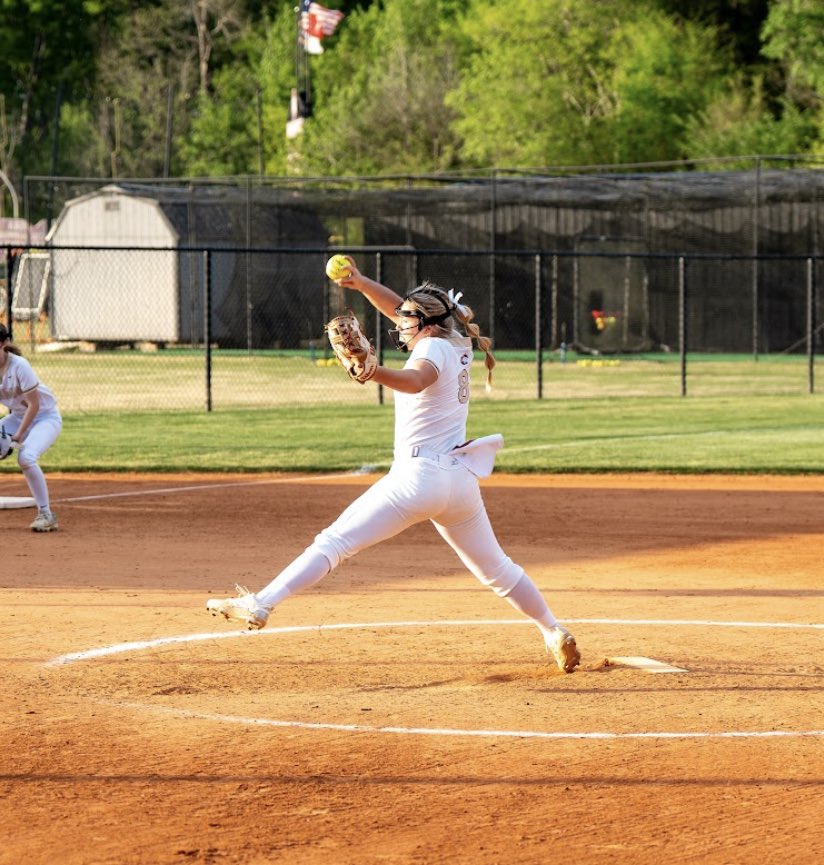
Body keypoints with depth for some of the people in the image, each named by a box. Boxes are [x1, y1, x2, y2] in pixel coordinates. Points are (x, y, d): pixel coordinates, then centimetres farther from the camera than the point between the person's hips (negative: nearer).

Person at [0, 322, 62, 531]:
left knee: (26, 457, -30)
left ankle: (46, 514, -18)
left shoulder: (19, 366, -25)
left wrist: (18, 436, -26)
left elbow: (34, 405, -23)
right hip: (17, 416, 7)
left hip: (46, 417, -7)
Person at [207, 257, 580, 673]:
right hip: (461, 479, 8)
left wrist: (373, 372, -51)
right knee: (494, 567, 23)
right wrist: (361, 283, 9)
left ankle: (260, 604, -19)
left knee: (334, 542, -11)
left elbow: (415, 380, -32)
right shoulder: (459, 346, 14)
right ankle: (555, 633, 26)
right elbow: (402, 310, 22)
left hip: (418, 475, -8)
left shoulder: (434, 347, -9)